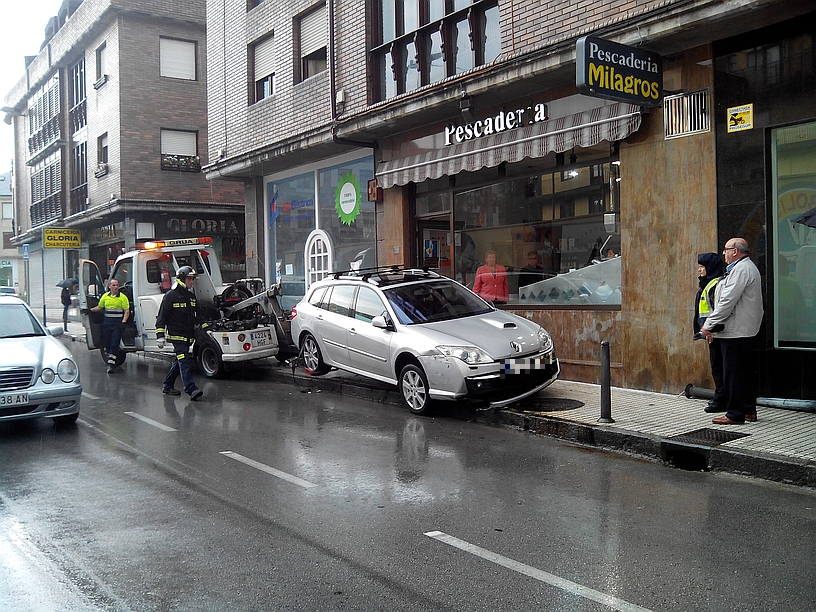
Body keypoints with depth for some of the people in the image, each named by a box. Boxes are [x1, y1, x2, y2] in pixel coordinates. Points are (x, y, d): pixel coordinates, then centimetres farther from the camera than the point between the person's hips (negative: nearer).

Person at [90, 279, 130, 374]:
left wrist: (123, 322, -15)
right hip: (107, 322, 5)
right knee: (106, 342, 7)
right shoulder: (105, 296, 11)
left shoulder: (123, 297, -2)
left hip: (118, 323, -5)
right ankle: (111, 360, 23)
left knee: (114, 344, -9)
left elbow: (127, 311, -5)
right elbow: (99, 307, 23)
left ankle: (111, 363, -11)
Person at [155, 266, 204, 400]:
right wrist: (160, 336, -13)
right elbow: (161, 317, -8)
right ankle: (191, 390, -23)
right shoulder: (170, 296, -7)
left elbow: (195, 316, 28)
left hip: (188, 336, 8)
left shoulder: (191, 296, 15)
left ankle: (167, 386, 28)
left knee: (179, 362, 14)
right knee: (184, 362, -15)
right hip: (176, 335, -8)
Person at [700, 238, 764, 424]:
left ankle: (735, 414, -2)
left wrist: (709, 325, -16)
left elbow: (728, 302, -21)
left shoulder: (741, 269, -15)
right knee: (746, 372, 14)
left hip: (735, 332, -11)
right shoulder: (749, 267, 20)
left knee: (733, 373, -6)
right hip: (745, 331, 11)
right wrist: (712, 325, 17)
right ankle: (749, 411, 21)